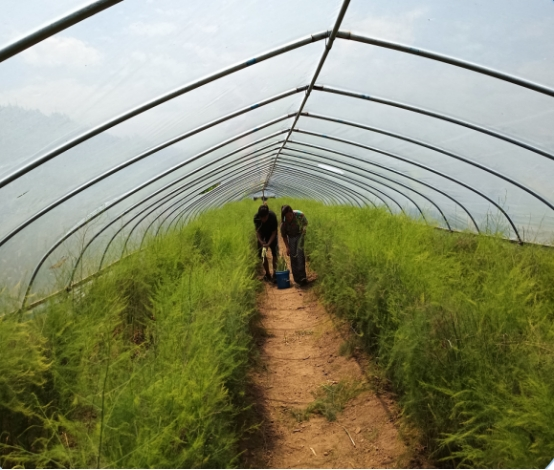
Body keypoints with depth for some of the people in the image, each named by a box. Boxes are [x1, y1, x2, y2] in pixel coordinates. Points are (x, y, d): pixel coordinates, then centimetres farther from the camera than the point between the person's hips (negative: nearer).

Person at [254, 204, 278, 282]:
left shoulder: (272, 216, -34)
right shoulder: (256, 217, -29)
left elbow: (274, 233, -23)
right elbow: (257, 231, -15)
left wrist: (268, 243, -34)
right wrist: (261, 241, -30)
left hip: (271, 235, -2)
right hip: (262, 235, 2)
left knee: (274, 253, -9)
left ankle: (274, 274, -4)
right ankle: (267, 274, 14)